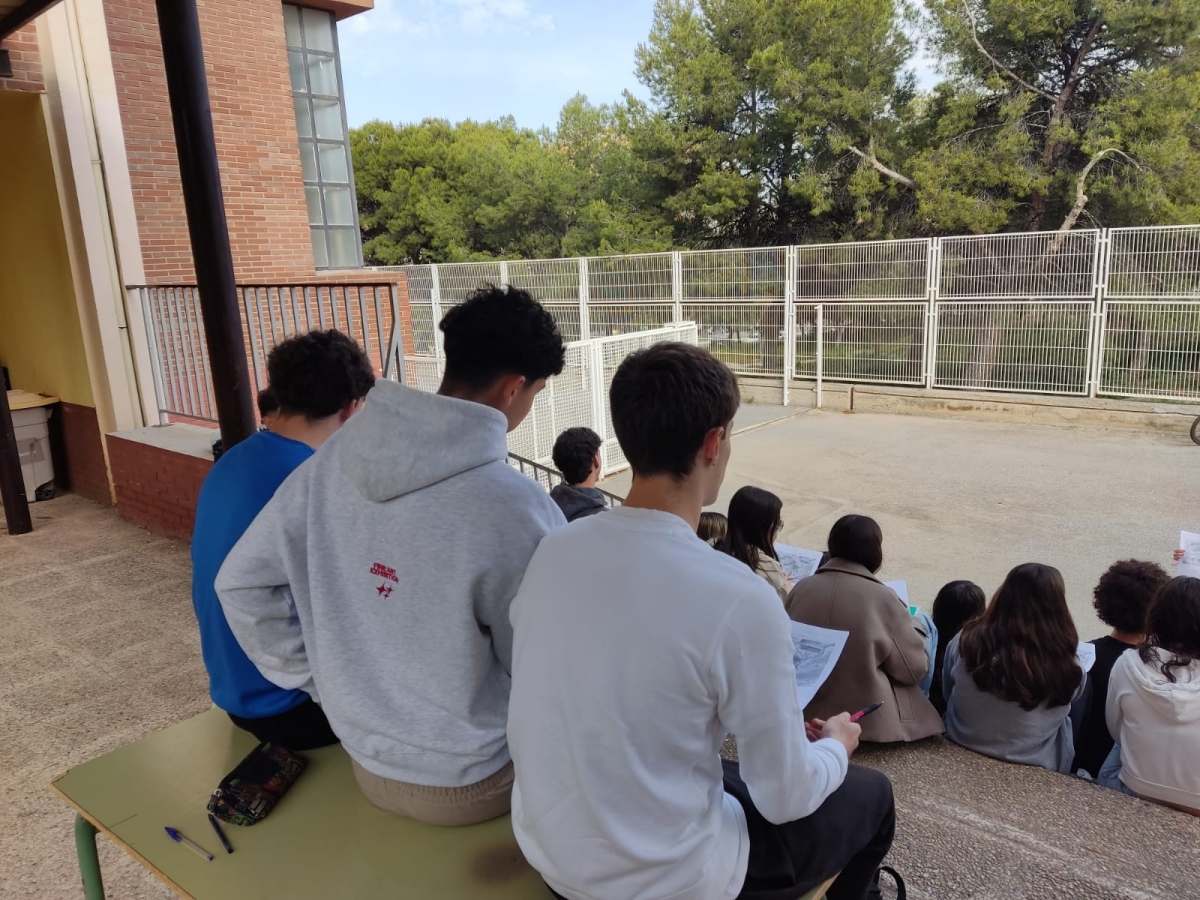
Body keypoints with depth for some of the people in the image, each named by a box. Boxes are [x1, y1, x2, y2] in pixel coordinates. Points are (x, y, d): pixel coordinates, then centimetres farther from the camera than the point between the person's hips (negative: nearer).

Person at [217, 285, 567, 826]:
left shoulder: (335, 461, -10)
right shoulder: (515, 509, -29)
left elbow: (242, 582, 0)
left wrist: (320, 683, 6)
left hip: (366, 757, 6)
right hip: (469, 781, -6)